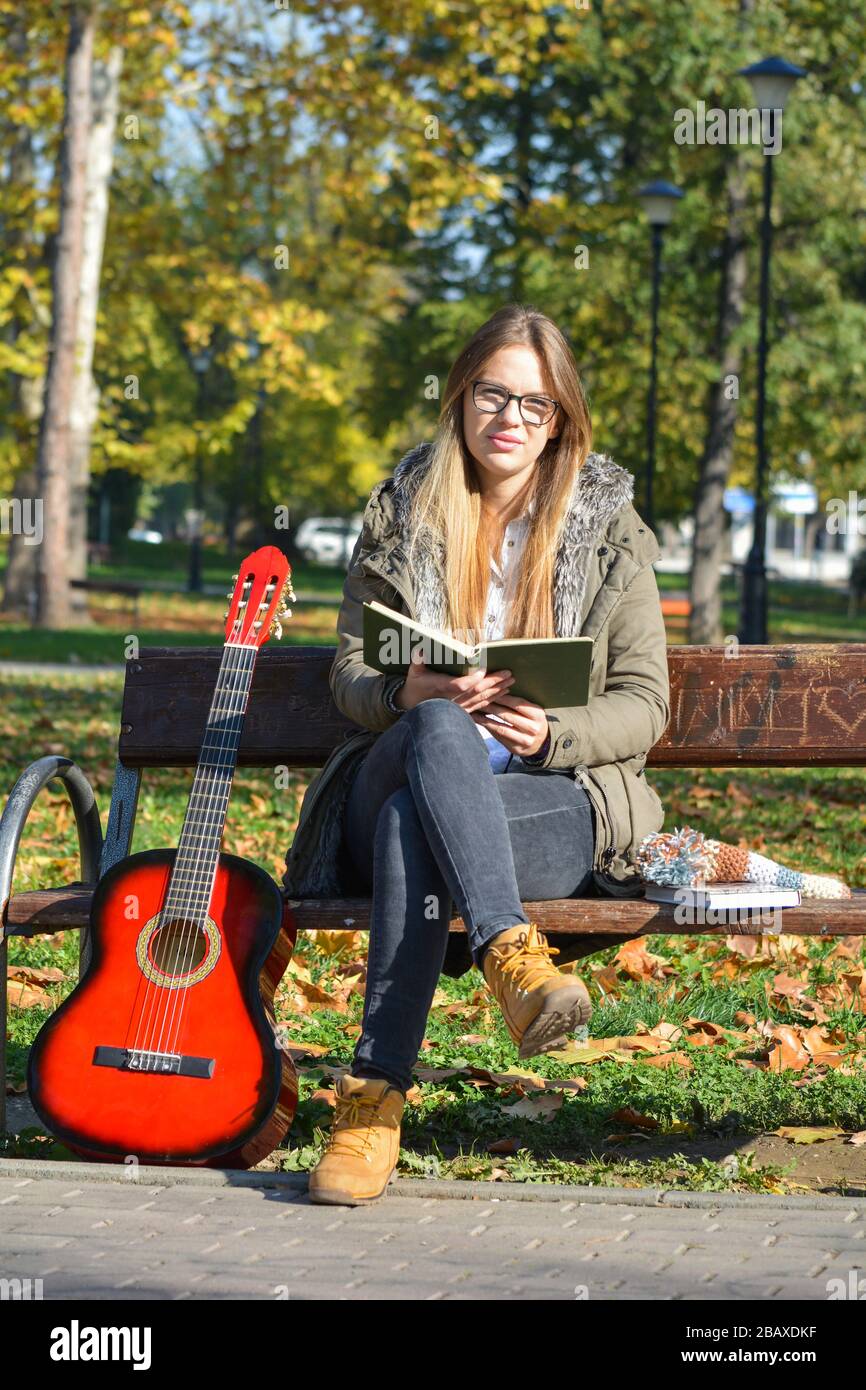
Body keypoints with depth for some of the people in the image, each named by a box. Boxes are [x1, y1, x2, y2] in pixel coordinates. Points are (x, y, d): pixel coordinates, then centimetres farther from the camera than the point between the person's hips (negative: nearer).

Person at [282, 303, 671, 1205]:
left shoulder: (609, 530, 9)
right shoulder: (401, 511, 12)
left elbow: (644, 705, 6)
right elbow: (349, 669, 12)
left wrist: (549, 734, -16)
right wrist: (407, 695, -13)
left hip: (558, 800, -1)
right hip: (401, 771, 1)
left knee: (413, 826, -37)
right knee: (443, 733, -39)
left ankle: (375, 1096, -41)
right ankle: (514, 961, -56)